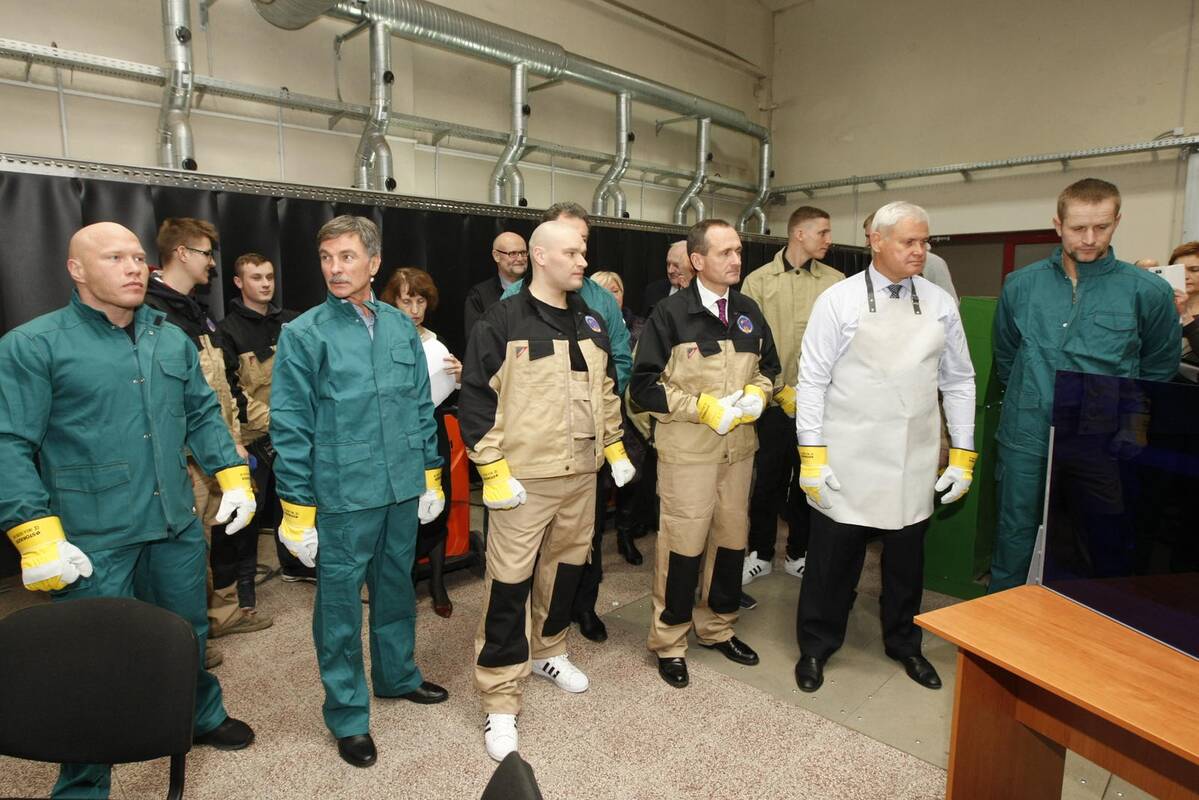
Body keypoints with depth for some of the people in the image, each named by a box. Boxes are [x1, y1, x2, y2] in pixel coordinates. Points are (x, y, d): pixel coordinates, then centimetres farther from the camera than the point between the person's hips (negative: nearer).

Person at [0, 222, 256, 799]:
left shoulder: (172, 339, 8)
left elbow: (203, 415, 14)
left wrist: (233, 475, 4)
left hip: (177, 528, 5)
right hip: (92, 541, -5)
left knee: (189, 636, 21)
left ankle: (202, 717, 47)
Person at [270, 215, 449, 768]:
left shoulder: (401, 326, 3)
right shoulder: (304, 334, -8)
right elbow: (290, 427, -8)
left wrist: (430, 475, 9)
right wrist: (297, 510, -9)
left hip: (403, 491, 4)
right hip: (342, 495, -4)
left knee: (396, 588, 20)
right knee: (340, 603, 8)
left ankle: (397, 675, 43)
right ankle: (348, 715, 27)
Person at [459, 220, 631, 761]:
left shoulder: (589, 321, 11)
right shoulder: (502, 322, -9)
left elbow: (607, 388, 19)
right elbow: (475, 398, -11)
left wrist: (615, 447, 16)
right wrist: (492, 469, -14)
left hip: (581, 473, 7)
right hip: (524, 477, -6)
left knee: (566, 565, 19)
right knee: (510, 581, -1)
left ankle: (547, 651, 42)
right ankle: (500, 700, 13)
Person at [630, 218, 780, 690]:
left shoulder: (749, 312, 7)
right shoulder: (670, 314, -10)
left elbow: (768, 366, 19)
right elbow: (644, 384, -10)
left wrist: (758, 394, -3)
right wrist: (702, 407, -17)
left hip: (739, 447, 6)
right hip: (687, 449, -5)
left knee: (732, 539, 15)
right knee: (683, 544, 3)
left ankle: (717, 628, 35)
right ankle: (669, 641, 21)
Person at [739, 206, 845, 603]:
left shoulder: (835, 281, 2)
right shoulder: (758, 281, -1)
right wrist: (779, 390, -10)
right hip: (775, 402, -1)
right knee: (768, 479, 9)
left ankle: (799, 554, 30)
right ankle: (760, 554, 27)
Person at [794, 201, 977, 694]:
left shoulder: (940, 303, 4)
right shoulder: (838, 300, -6)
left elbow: (958, 382, 9)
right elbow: (812, 381, -7)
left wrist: (963, 453, 5)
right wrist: (812, 455, -12)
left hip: (914, 461, 4)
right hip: (848, 458, -3)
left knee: (907, 557, 18)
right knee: (833, 557, 8)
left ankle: (903, 644, 40)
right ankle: (816, 646, 29)